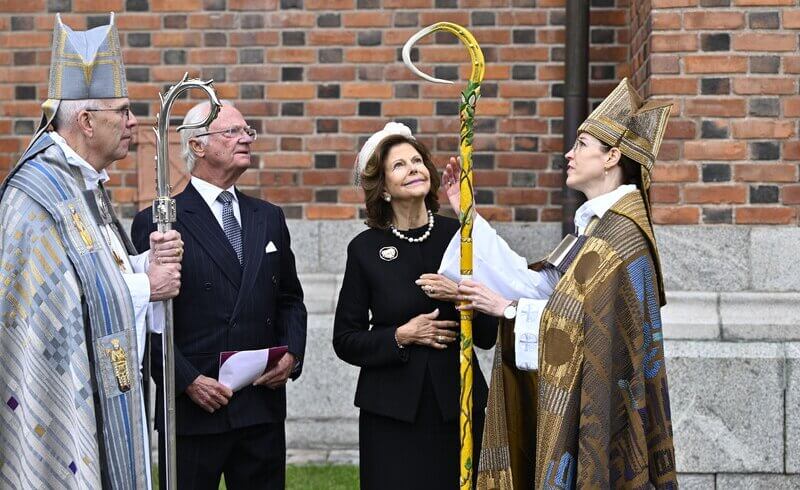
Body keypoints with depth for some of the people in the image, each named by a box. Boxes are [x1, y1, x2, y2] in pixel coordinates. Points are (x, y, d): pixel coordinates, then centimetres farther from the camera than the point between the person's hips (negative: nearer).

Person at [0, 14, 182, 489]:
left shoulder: (87, 183, 13)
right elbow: (59, 304, -21)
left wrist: (147, 262, -3)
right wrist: (145, 287, -12)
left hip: (107, 392, 9)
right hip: (67, 394, -9)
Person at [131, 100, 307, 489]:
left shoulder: (269, 218, 13)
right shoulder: (156, 223, -4)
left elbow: (289, 299, 18)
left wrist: (292, 354, 1)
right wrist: (187, 380, -13)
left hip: (262, 409, 5)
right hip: (193, 410, -5)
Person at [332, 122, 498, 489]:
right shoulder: (365, 248, 0)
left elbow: (489, 335, 5)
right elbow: (345, 341, 3)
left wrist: (462, 296, -13)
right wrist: (401, 336, -11)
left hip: (457, 403, 1)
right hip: (392, 412, -1)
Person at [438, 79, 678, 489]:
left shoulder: (620, 232, -16)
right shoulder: (597, 225, 14)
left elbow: (584, 320, -21)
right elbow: (537, 284, 7)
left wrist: (506, 308, -12)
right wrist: (469, 214, 9)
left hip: (599, 408, -9)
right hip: (578, 400, 9)